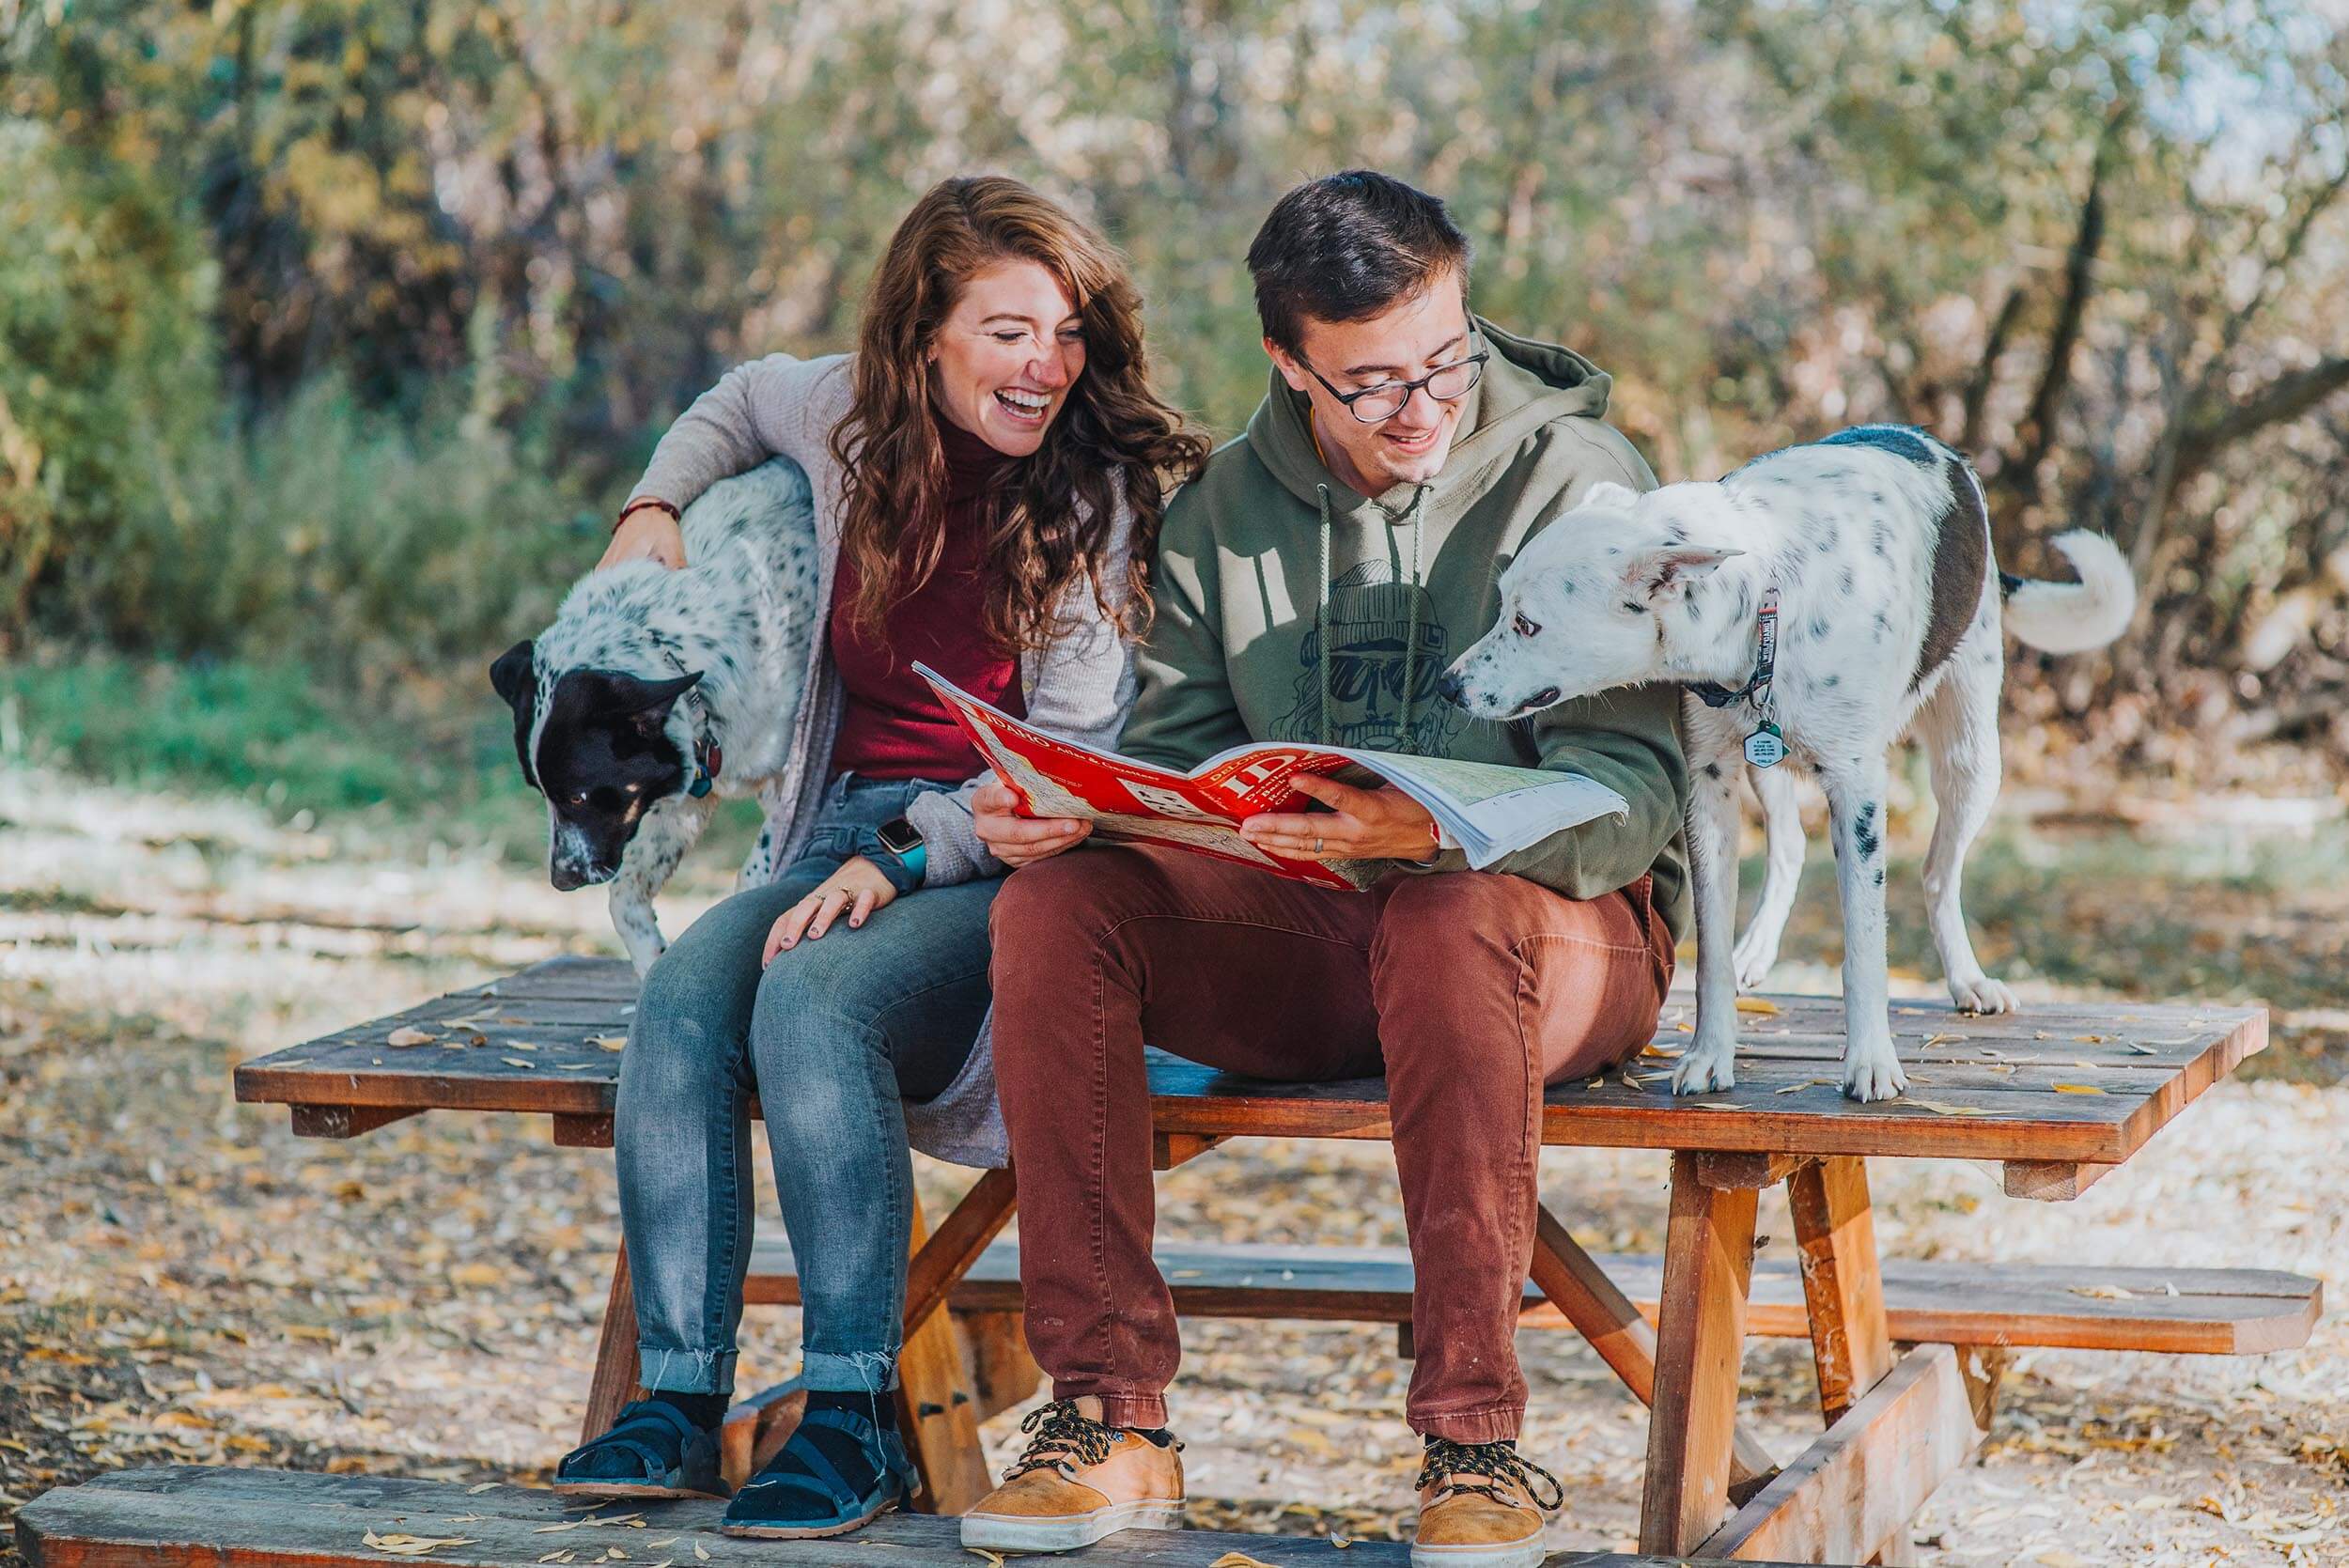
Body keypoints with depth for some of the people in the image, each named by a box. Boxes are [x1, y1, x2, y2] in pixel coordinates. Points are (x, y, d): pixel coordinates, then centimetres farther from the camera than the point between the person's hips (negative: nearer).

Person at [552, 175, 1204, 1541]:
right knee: (683, 999, -26)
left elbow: (1073, 758, -11)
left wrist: (906, 859, -21)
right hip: (846, 839, 5)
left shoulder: (1101, 491, -7)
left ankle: (856, 1417, -29)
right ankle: (679, 1400, -25)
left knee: (811, 1003, -33)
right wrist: (656, 507, 19)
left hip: (1003, 867, -5)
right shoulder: (854, 419, 8)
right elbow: (742, 400, 34)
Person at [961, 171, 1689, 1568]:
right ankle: (1111, 1414, -22)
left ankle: (1477, 1437, -32)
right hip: (1303, 938, 4)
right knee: (1058, 907, -22)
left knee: (1448, 922, -40)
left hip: (1563, 925, -4)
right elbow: (1176, 751, 8)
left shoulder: (1578, 478, -7)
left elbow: (1635, 794, -16)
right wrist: (1064, 814, -16)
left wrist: (1432, 829, -35)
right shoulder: (1230, 505, 8)